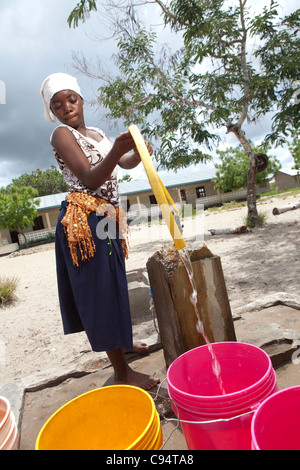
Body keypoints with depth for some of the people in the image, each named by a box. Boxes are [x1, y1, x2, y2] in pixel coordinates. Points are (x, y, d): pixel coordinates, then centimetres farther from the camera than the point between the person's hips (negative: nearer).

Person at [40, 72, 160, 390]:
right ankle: (121, 372, 6)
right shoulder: (62, 134, -7)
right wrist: (116, 150, -33)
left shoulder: (97, 134, 18)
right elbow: (90, 179, -19)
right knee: (99, 289, -5)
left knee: (112, 285, 18)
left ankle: (120, 342, 38)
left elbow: (125, 164, 14)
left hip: (106, 218, 8)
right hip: (84, 220, -8)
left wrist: (139, 151, -7)